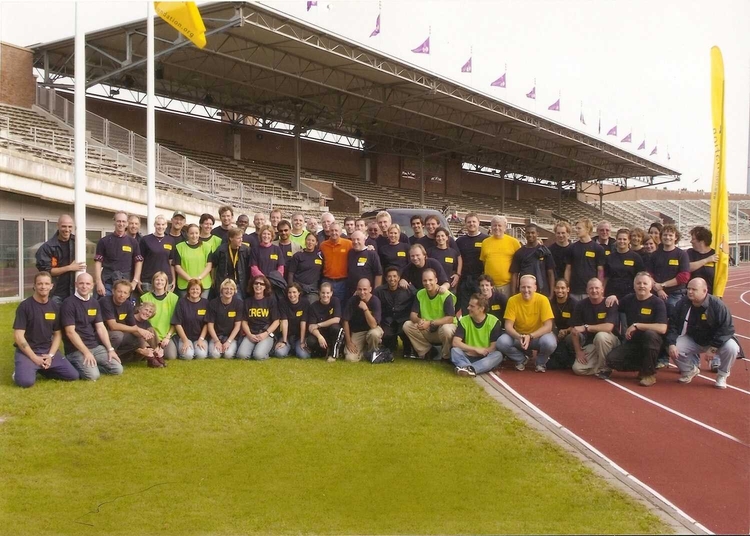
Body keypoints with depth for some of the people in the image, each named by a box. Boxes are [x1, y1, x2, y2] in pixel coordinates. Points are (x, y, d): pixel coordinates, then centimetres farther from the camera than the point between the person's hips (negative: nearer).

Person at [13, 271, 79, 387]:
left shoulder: (55, 307, 5)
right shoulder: (24, 306, -10)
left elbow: (57, 334, 9)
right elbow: (18, 336, -13)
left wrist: (50, 355, -8)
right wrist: (34, 358, -17)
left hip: (48, 350, 5)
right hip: (27, 351, -5)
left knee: (73, 375, -9)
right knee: (25, 381, -30)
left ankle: (42, 369, 13)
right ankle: (20, 369, 6)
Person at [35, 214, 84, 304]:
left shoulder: (76, 242, 5)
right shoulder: (47, 247, -9)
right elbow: (46, 270, -12)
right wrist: (69, 267, -15)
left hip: (73, 292, 4)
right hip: (55, 294, -4)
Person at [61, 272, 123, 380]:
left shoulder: (94, 303, 11)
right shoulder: (69, 303, -10)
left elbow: (101, 328, 10)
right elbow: (70, 332, -15)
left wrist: (110, 349, -1)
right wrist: (86, 352, -19)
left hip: (96, 346, 7)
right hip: (76, 349, -6)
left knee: (117, 369, -7)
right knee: (92, 375, -27)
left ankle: (92, 366, 10)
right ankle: (76, 366, 2)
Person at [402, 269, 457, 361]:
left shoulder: (446, 295, -18)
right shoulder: (420, 294, -2)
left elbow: (450, 319, -24)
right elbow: (413, 314, -3)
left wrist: (430, 323, -32)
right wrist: (419, 320, -28)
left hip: (443, 327, -5)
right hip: (427, 330, 5)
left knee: (446, 329, -38)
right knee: (407, 325, -15)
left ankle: (446, 356, -9)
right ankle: (428, 351, -3)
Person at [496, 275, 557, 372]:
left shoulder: (542, 300, -17)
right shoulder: (513, 300, -13)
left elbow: (548, 326, -21)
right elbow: (508, 326, -15)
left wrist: (530, 336, -34)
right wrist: (519, 337, -35)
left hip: (538, 336, -1)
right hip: (518, 336, 2)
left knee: (550, 342, -34)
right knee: (501, 342, -27)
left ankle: (541, 362, 2)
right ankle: (521, 359, 5)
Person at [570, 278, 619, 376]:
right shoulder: (581, 305, -3)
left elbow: (608, 327, -28)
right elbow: (575, 330, -1)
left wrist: (586, 327, -28)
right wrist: (578, 351, -7)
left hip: (608, 341, -4)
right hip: (590, 343, 4)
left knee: (600, 335, -38)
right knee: (578, 368, -16)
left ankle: (604, 367, -16)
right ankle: (599, 366, 13)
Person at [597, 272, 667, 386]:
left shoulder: (657, 303, -10)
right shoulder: (629, 299, 5)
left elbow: (662, 328, -23)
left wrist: (636, 325, -23)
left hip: (651, 345, -4)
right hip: (632, 343, 4)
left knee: (650, 334, -37)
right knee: (611, 359, -22)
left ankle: (649, 373, -17)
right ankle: (642, 368, 7)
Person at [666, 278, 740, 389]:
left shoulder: (717, 305, -22)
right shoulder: (683, 304, -11)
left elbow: (727, 328, -22)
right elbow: (672, 324, -5)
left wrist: (713, 348, -27)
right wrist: (672, 344, -20)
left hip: (716, 341, -3)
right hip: (692, 341, 3)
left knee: (731, 348, -32)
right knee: (673, 349, -21)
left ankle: (722, 375, -1)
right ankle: (689, 370, 13)